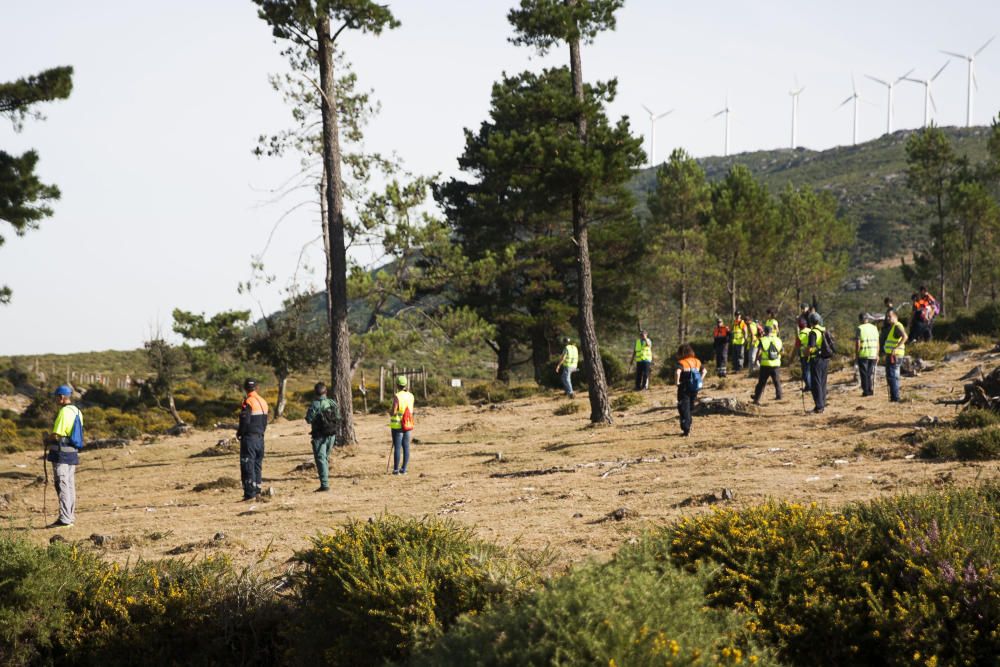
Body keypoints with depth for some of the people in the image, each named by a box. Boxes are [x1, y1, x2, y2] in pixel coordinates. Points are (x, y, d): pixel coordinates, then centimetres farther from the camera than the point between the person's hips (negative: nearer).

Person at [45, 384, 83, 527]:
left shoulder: (64, 412, -16)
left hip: (61, 453, -9)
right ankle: (70, 517, 18)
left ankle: (64, 519, -11)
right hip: (73, 452, 9)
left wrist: (47, 438, 1)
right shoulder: (77, 411, 11)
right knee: (70, 485, 13)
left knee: (62, 485, -8)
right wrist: (51, 438, 17)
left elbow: (56, 435, -20)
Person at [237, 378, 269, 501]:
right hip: (260, 438, 8)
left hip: (249, 438, -8)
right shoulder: (263, 402, 10)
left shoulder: (248, 402, -14)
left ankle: (250, 493, -9)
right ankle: (257, 491, 16)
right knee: (257, 465, 14)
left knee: (247, 465, -5)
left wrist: (239, 433, -3)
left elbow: (245, 421, -19)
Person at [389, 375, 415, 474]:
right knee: (406, 447, 9)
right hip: (408, 425, 6)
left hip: (397, 425, -6)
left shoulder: (397, 397, -16)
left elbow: (393, 412, -18)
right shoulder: (410, 396, 3)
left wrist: (389, 412, 4)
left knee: (397, 447, -2)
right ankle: (404, 469, 12)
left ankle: (396, 469, 0)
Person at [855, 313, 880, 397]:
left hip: (863, 355, -4)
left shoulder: (859, 329, -8)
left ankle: (866, 391, 0)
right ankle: (871, 390, 10)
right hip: (873, 354, 4)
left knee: (864, 373, 2)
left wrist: (856, 354, -3)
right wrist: (877, 355, 13)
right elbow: (877, 343, 7)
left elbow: (857, 343, -11)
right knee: (871, 373, 12)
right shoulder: (874, 328, 6)